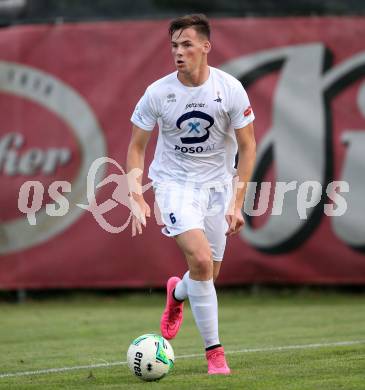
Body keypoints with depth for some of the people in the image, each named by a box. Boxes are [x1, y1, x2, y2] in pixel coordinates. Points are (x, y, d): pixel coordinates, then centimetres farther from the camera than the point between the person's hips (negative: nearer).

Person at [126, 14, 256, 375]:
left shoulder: (230, 89, -11)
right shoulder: (157, 93, -13)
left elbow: (247, 146, -3)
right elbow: (136, 147, -2)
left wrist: (237, 203, -10)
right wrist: (138, 201, -11)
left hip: (217, 185, 2)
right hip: (173, 183, -2)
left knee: (209, 274, 7)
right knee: (201, 260, -22)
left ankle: (177, 292, 46)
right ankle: (214, 352, -12)